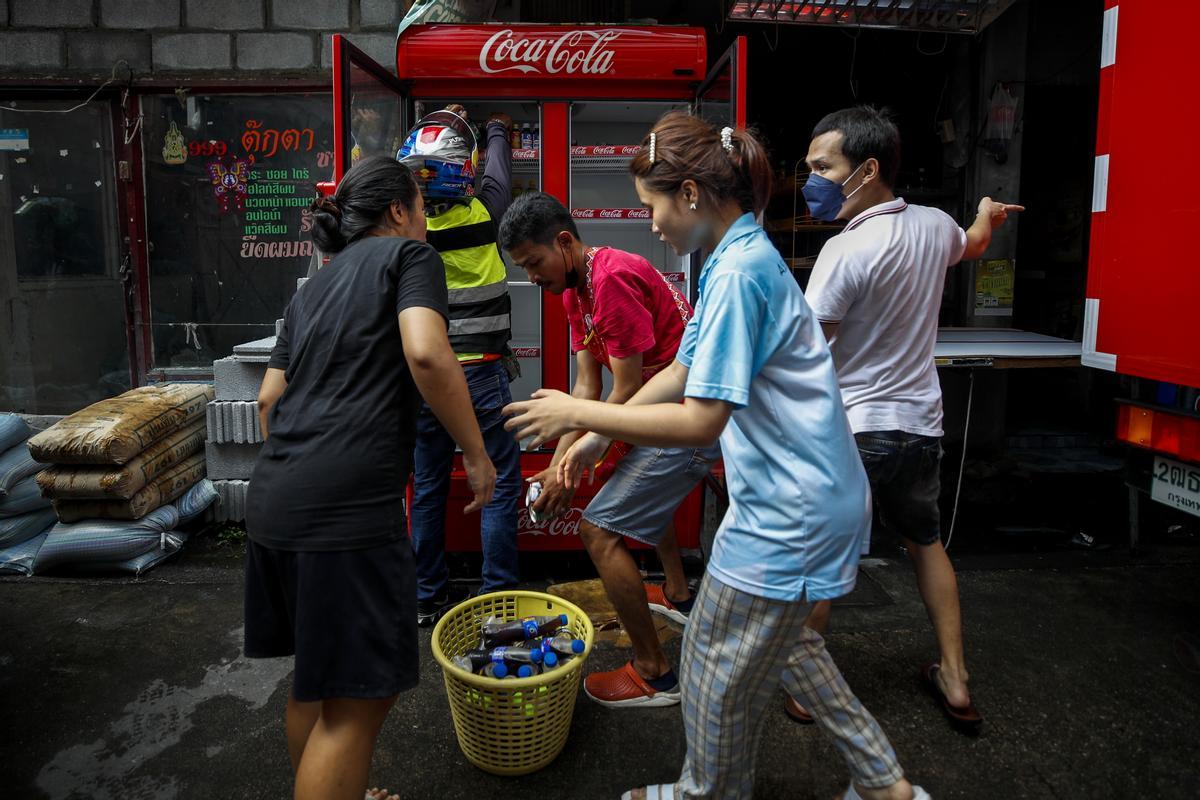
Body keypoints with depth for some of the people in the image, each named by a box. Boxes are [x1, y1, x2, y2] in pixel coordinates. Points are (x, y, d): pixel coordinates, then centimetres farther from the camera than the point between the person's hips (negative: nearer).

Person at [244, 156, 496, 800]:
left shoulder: (312, 288, 24)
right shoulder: (407, 254, 3)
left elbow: (269, 397, 21)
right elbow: (425, 354, -15)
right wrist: (477, 455, -7)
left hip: (272, 500, 9)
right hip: (348, 505, -8)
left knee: (316, 676, 22)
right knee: (359, 696, 0)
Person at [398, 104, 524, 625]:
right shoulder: (481, 212, -9)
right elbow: (498, 171, 13)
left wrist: (441, 125, 35)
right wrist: (498, 130, 35)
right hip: (478, 371, -4)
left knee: (428, 486, 14)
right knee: (501, 483, 7)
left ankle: (428, 597, 25)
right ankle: (497, 597, 11)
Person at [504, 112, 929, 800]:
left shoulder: (739, 272, -23)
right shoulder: (742, 258, 9)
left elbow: (701, 422, -26)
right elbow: (681, 374, 14)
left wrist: (578, 413, -17)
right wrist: (593, 438, 14)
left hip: (789, 514, -10)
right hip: (804, 497, 10)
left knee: (720, 665, 10)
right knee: (781, 639, 26)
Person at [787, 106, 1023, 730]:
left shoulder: (847, 249, -21)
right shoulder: (935, 226, 3)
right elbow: (973, 245, 28)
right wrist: (988, 214, 49)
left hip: (850, 430, -7)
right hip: (920, 424, 7)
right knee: (925, 542, 25)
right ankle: (955, 679, 32)